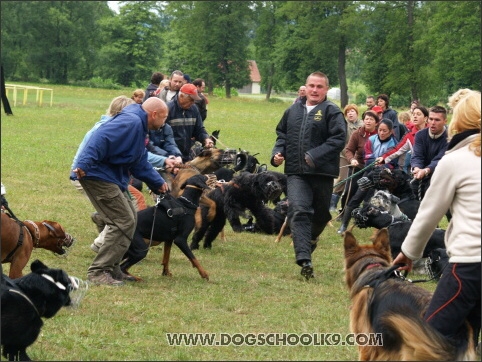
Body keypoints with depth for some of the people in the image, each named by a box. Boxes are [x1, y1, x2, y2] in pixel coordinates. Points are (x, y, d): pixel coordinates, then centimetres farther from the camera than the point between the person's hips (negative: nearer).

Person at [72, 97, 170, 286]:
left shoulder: (140, 127, 20)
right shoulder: (131, 122, -15)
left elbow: (140, 164, 32)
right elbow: (101, 139, -29)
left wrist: (158, 183, 36)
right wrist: (84, 164, -39)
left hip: (112, 177, 11)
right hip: (98, 176, -11)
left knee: (129, 219, 17)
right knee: (124, 223, -12)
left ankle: (111, 268, 23)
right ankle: (98, 272, -10)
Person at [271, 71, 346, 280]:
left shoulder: (331, 112, -3)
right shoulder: (293, 111, 13)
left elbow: (338, 139, -13)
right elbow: (282, 134, 24)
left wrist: (315, 156, -21)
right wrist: (277, 153, 4)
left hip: (322, 172, -2)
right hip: (296, 172, 2)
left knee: (321, 213, 13)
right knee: (298, 212, -15)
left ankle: (311, 238, 45)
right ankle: (304, 260, -23)